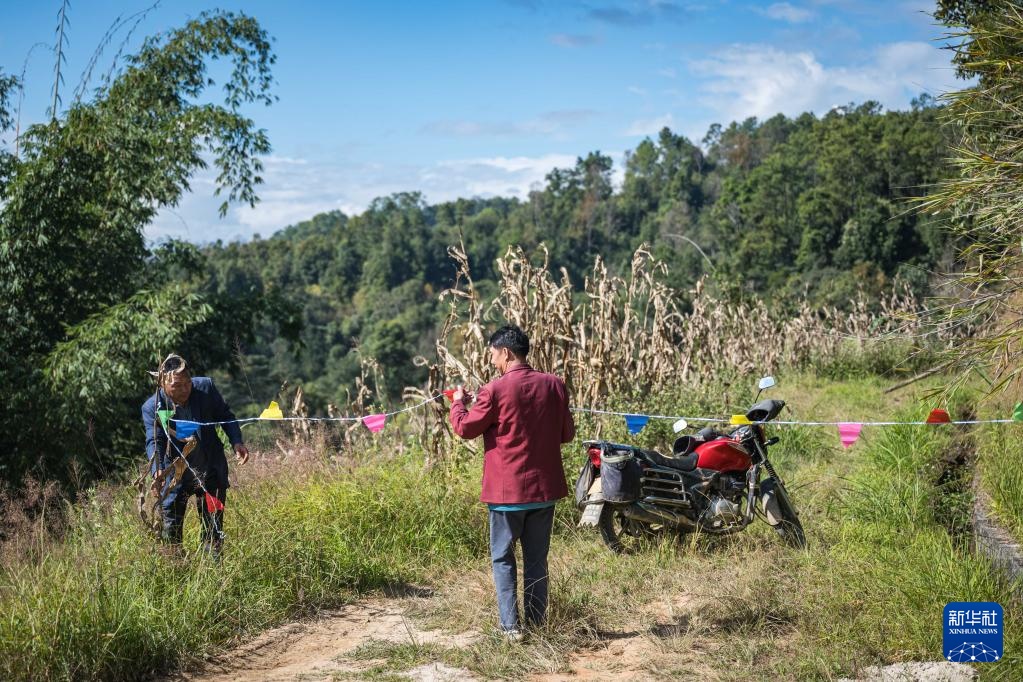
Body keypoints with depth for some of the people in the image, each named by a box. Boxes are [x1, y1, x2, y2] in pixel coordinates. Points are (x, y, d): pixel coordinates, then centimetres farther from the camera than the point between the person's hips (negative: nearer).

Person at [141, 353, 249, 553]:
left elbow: (225, 415, 1)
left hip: (210, 471, 2)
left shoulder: (205, 387, -9)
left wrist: (237, 442, -14)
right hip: (176, 475, -1)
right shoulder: (152, 407, -14)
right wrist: (157, 471, -41)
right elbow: (154, 441, -23)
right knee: (170, 531, 3)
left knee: (214, 530, 8)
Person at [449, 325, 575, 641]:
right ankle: (536, 624, 14)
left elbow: (465, 428, -1)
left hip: (507, 490, -4)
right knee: (537, 559, 13)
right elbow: (567, 434, 9)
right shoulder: (554, 385, 0)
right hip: (545, 487, 4)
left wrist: (458, 402, 17)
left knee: (502, 558, 8)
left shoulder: (495, 390, -13)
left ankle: (510, 626, 0)